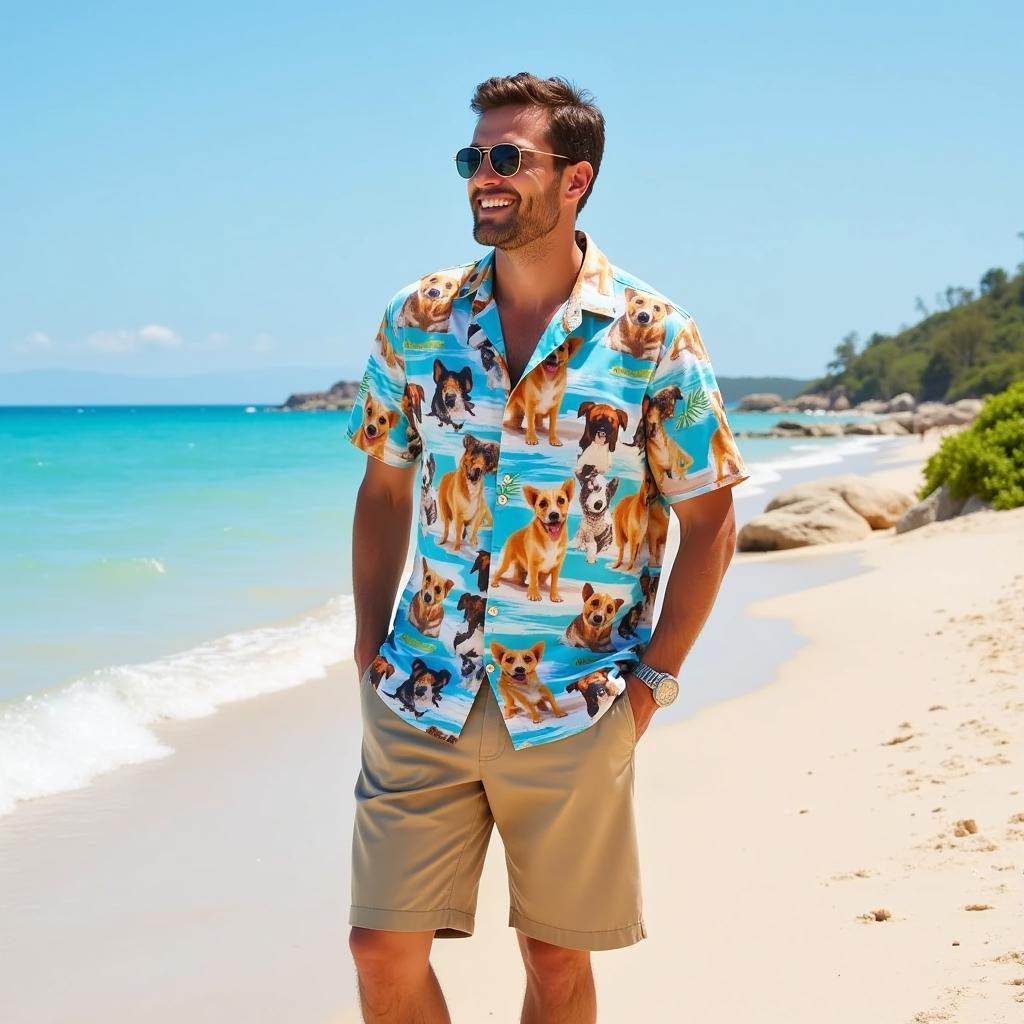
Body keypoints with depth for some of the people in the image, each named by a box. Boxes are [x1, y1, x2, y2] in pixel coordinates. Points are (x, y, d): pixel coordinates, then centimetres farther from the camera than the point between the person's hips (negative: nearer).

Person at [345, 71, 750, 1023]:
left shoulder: (654, 336, -6)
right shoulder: (416, 320, 3)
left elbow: (710, 519, -2)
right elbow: (384, 491, 12)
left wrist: (654, 678, -6)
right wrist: (369, 650, 5)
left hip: (574, 711, -2)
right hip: (421, 697, 3)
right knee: (383, 946, 3)